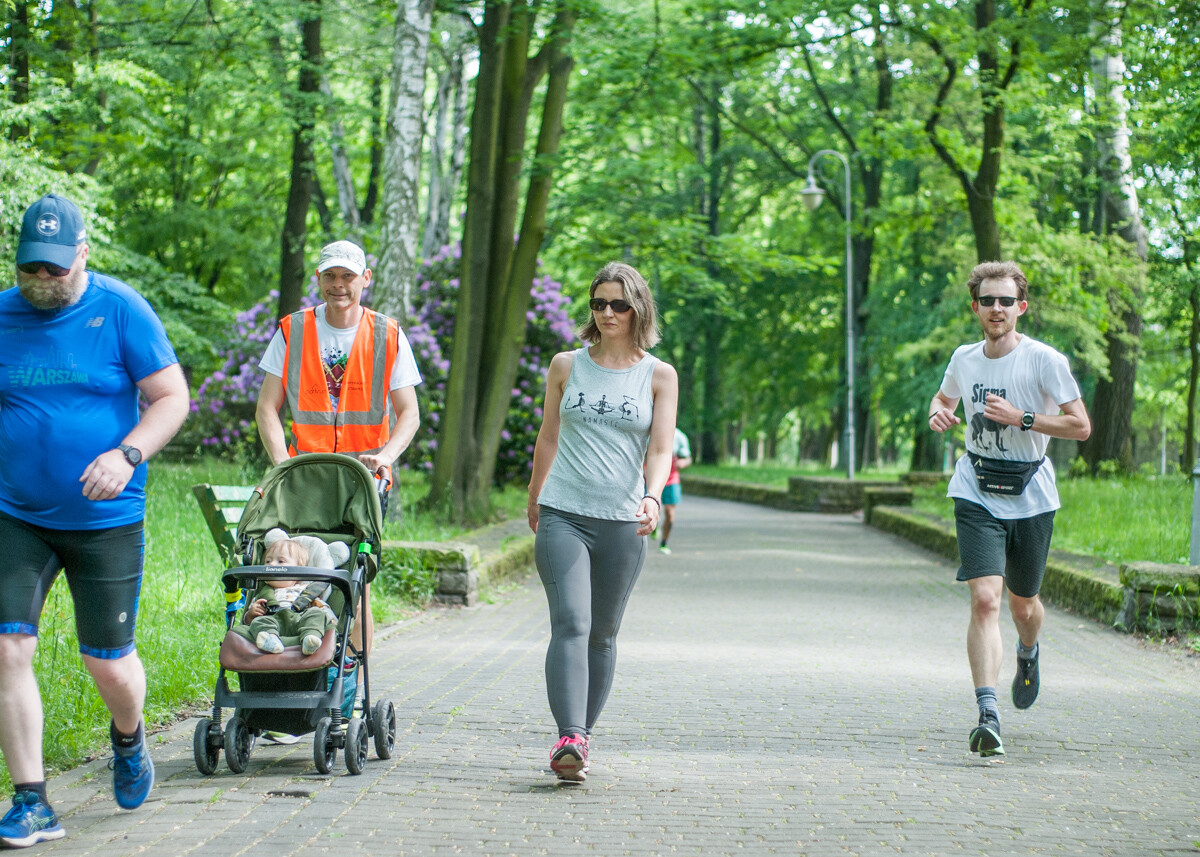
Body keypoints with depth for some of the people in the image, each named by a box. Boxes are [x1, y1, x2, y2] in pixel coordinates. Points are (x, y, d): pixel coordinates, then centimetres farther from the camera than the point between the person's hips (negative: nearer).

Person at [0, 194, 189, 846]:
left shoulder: (120, 310, -5)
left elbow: (172, 398, -5)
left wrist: (127, 455, -20)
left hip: (105, 520, -2)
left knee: (109, 665, 4)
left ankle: (128, 738, 40)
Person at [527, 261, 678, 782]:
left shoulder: (659, 376, 5)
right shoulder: (566, 366, 8)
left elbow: (660, 449, -2)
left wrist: (653, 496, -20)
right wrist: (534, 500, 25)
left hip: (623, 523, 1)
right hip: (563, 515, -1)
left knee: (602, 634, 7)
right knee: (570, 624, -16)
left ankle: (583, 734, 20)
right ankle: (569, 738, -26)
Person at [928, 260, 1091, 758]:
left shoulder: (1044, 361, -10)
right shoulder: (964, 358, 3)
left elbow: (1080, 426, -11)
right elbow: (943, 397, 24)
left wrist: (1022, 417, -21)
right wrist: (939, 414, 0)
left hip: (1030, 497, -1)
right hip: (977, 496, 1)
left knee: (1023, 604, 14)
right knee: (984, 599, -17)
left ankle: (1029, 654, 52)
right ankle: (988, 715, -22)